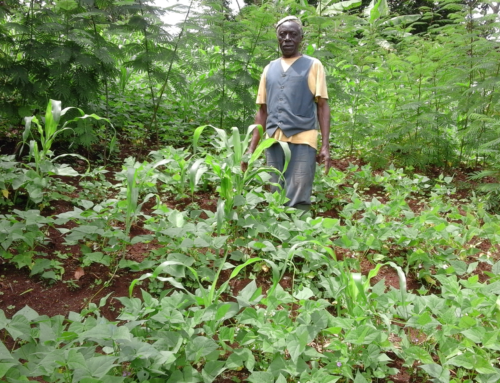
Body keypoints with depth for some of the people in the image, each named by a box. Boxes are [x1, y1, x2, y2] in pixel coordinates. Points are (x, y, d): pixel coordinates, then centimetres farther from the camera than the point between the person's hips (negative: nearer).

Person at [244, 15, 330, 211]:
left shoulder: (313, 65, 6)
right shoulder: (269, 69, 17)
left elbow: (322, 106, 2)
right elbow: (262, 110, 17)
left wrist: (325, 145, -8)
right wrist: (252, 147, 11)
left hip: (302, 141, -4)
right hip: (274, 142, 4)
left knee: (297, 202, -7)